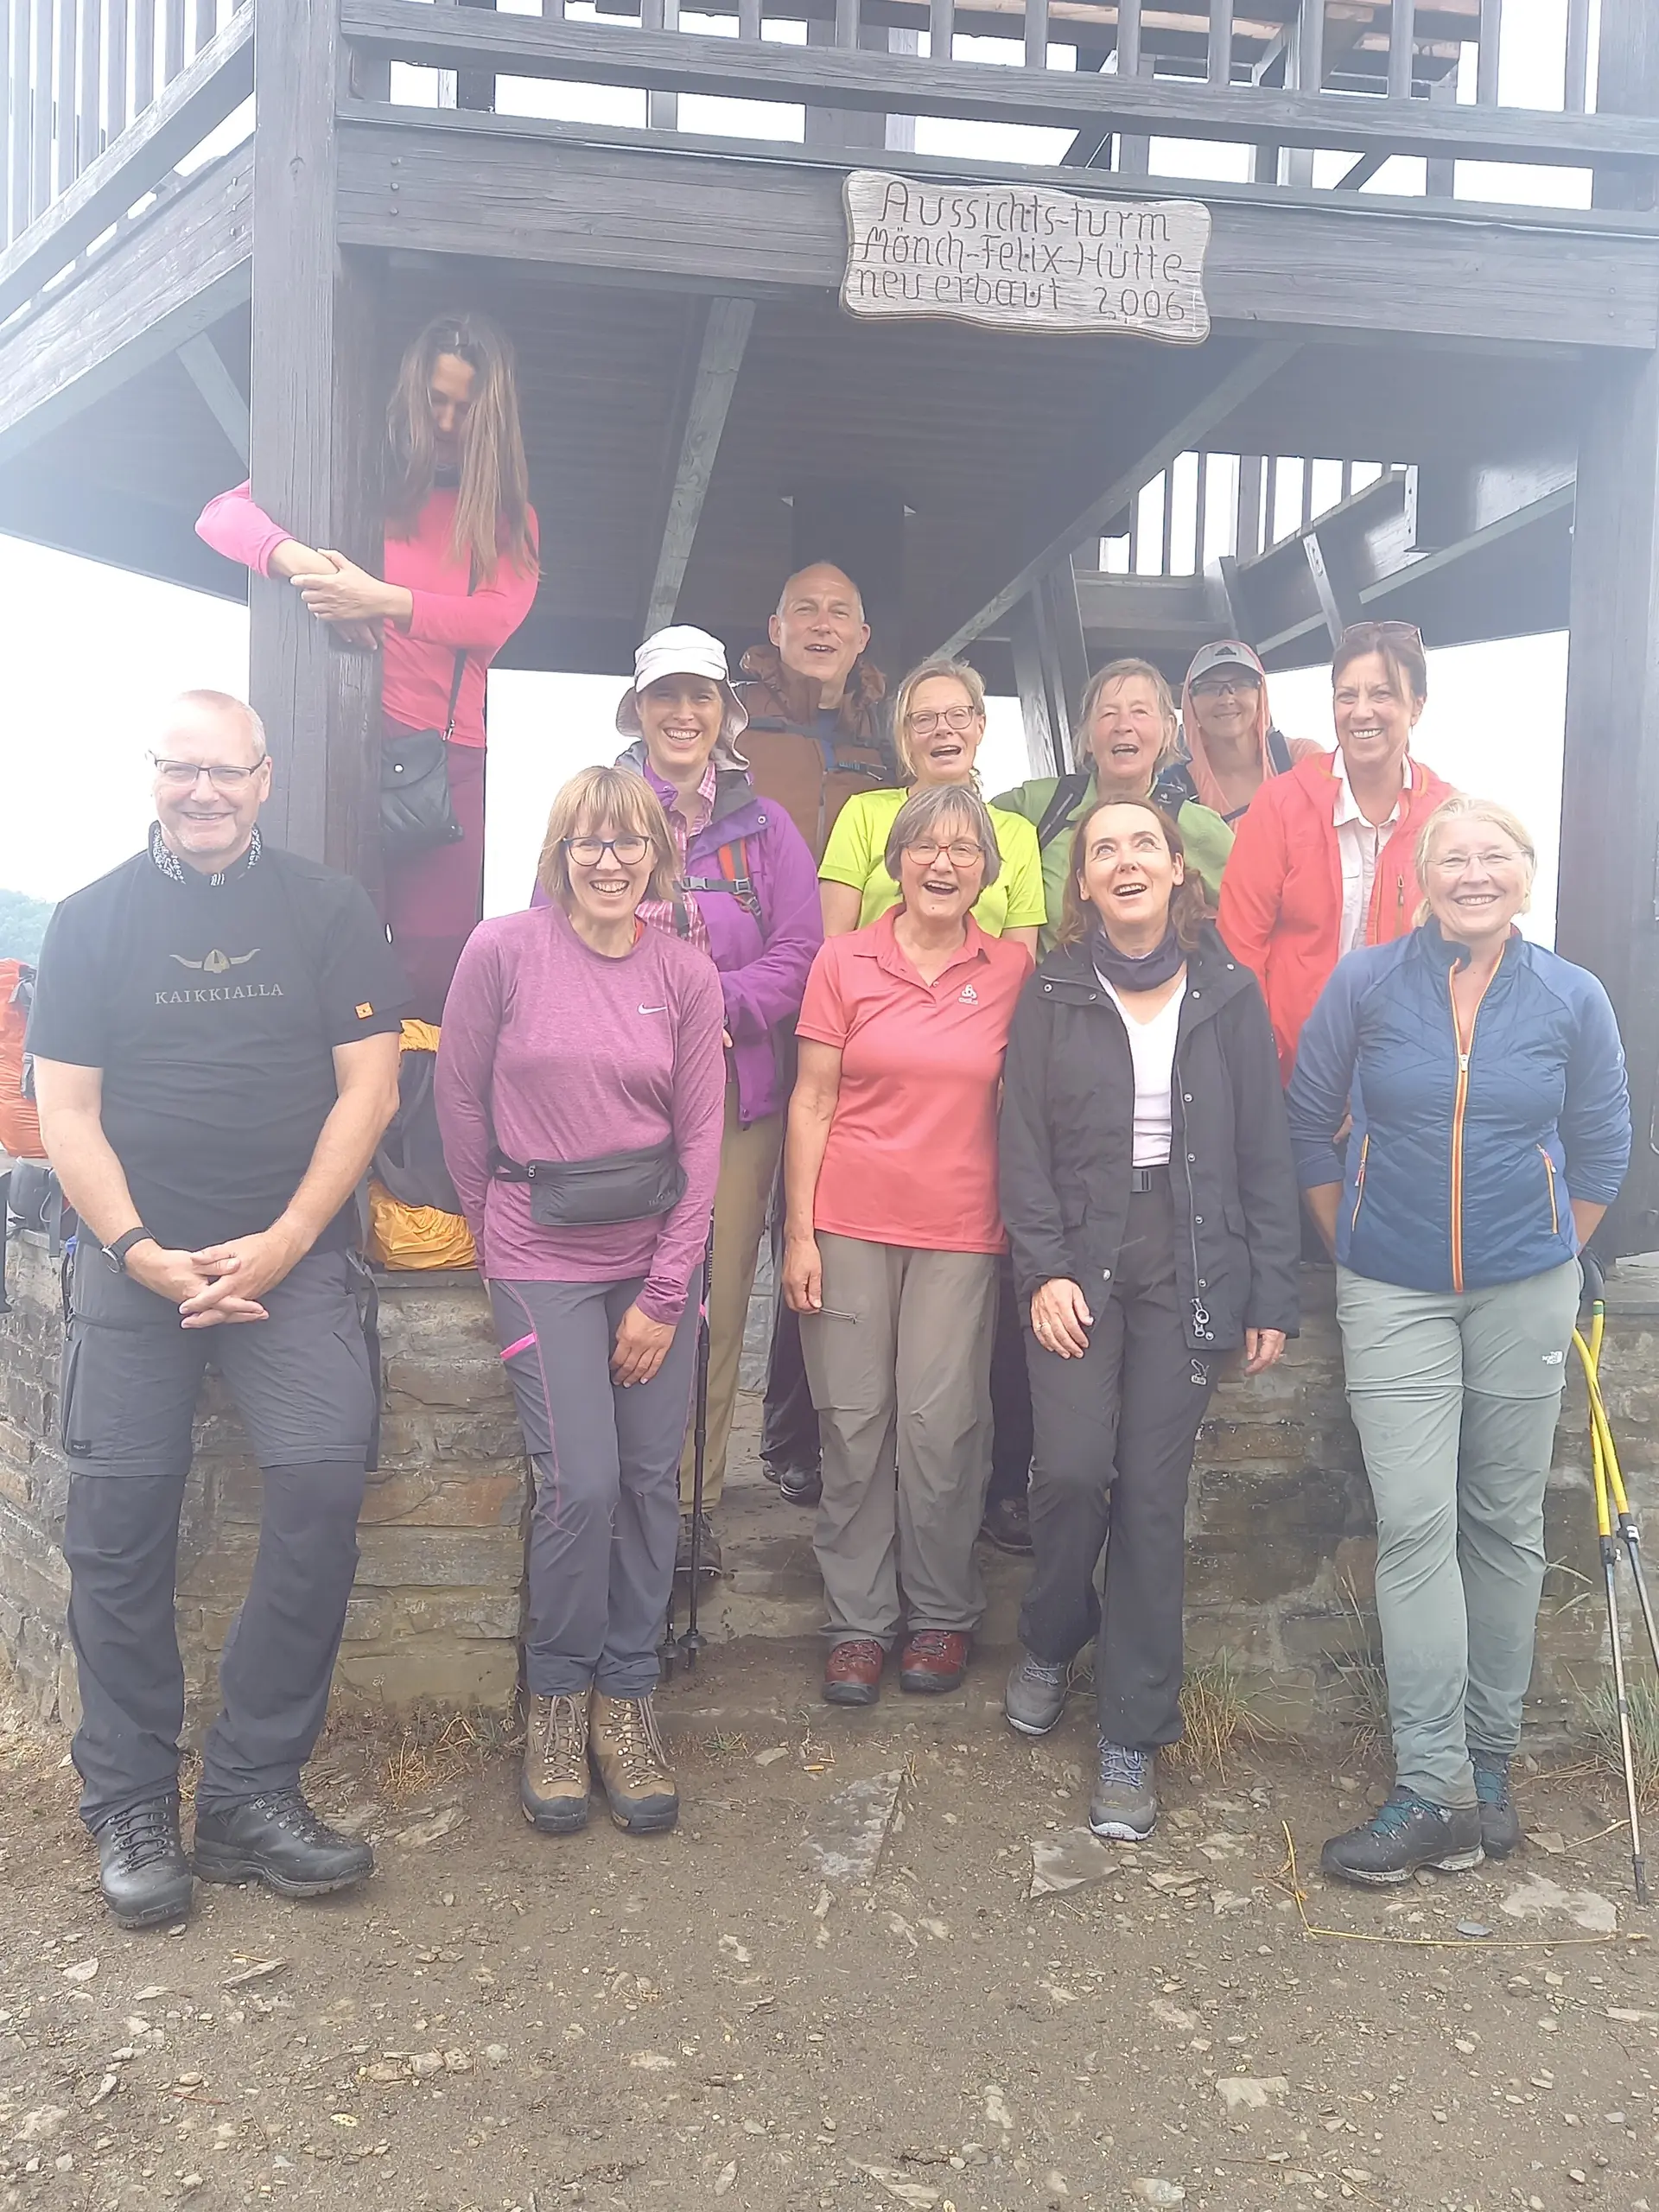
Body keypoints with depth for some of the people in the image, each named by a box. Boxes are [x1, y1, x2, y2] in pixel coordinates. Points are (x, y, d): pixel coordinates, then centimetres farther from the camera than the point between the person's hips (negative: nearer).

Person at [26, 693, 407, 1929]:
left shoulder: (329, 911, 5)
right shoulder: (93, 920, 8)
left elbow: (368, 1088, 0)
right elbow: (66, 1110, 4)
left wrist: (279, 1246, -9)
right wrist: (145, 1254, -10)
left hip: (293, 1255, -1)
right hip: (132, 1257, 1)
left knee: (324, 1483, -16)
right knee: (121, 1516, -4)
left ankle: (251, 1790, -2)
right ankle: (130, 1804, 12)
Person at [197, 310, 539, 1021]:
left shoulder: (509, 515, 17)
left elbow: (495, 620, -1)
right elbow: (222, 514, 4)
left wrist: (382, 600, -16)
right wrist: (303, 562, -17)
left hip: (445, 751, 1)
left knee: (435, 965, -5)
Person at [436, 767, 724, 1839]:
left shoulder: (685, 973, 1)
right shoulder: (503, 950, -6)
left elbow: (701, 1138, 1)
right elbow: (462, 1107, 2)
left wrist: (665, 1295, -3)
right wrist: (497, 1236, 9)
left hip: (659, 1247, 3)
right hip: (542, 1256, -3)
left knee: (651, 1480, 3)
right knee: (582, 1482, -10)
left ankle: (626, 1699, 21)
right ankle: (557, 1698, 14)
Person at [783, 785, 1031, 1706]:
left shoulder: (1013, 971, 3)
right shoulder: (844, 961, 2)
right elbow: (812, 1101, 2)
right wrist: (799, 1231, -2)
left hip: (959, 1230, 0)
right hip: (849, 1222, 0)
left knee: (942, 1425, 0)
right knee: (852, 1423, 4)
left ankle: (942, 1614, 20)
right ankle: (859, 1621, 19)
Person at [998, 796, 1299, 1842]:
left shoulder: (1230, 993, 3)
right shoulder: (1053, 994, 3)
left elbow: (1265, 1150, 4)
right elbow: (1025, 1144, 1)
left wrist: (1272, 1293, 1)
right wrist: (1043, 1269, -8)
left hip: (1191, 1267, 0)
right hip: (1079, 1261, 0)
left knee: (1153, 1492, 1)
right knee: (1073, 1469, -11)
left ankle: (1134, 1736, 14)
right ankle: (1051, 1643, 22)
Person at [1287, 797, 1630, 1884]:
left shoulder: (1573, 999, -2)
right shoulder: (1366, 984, -5)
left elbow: (1603, 1143, 10)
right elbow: (1309, 1124, 4)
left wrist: (1556, 1263, 10)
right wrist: (1348, 1246, 7)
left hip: (1523, 1293, 1)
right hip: (1393, 1294, -1)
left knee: (1505, 1524, 10)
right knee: (1414, 1525, -7)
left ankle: (1489, 1759, 25)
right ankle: (1437, 1790, -1)